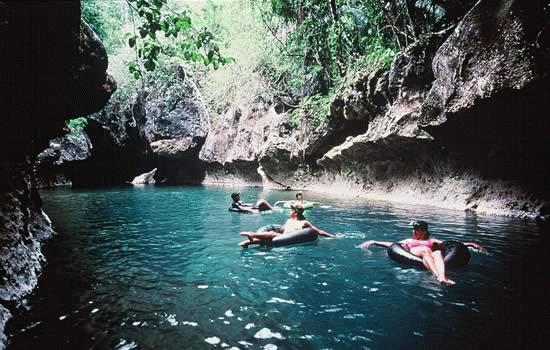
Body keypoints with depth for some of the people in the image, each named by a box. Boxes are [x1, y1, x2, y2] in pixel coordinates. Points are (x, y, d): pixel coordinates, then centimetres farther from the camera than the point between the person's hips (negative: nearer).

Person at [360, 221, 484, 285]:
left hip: (427, 257, 1)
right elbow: (391, 244, 33)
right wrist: (374, 242, 25)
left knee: (438, 252, -31)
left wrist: (470, 244, 16)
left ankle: (443, 276, -57)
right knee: (425, 249, -32)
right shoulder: (409, 241, 36)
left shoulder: (431, 241, 34)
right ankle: (437, 276, -53)